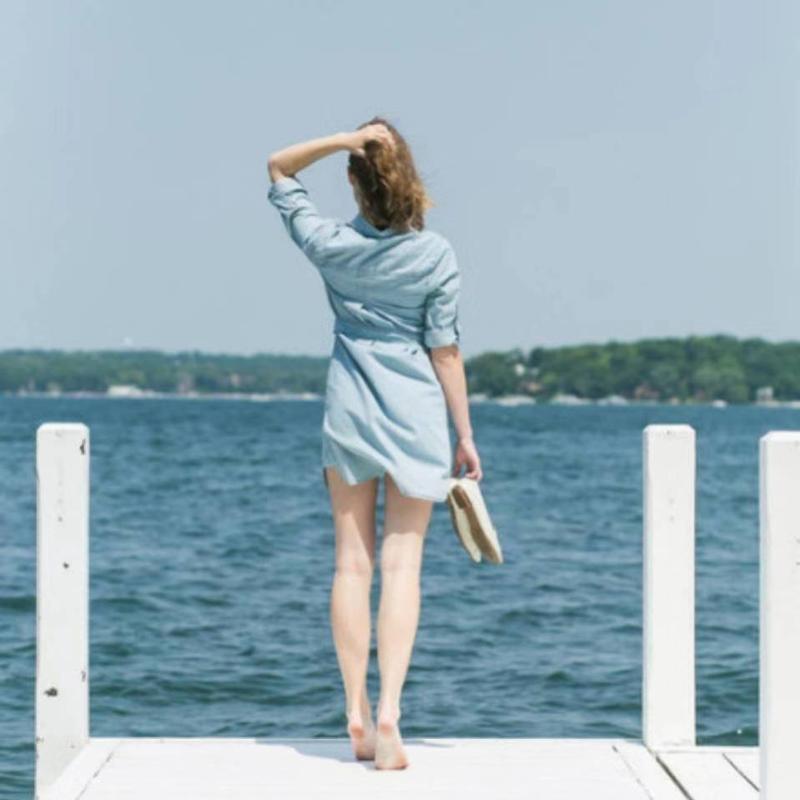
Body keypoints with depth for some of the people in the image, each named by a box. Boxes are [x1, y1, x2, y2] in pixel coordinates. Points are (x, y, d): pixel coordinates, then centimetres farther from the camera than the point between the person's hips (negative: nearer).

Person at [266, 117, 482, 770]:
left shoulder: (331, 245, -4)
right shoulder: (435, 255, -8)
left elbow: (279, 170, 10)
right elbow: (445, 349, -6)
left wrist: (343, 140, -6)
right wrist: (465, 434, 1)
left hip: (349, 412, 1)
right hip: (416, 417, -1)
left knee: (352, 563, 7)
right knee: (402, 564, -1)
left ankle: (357, 712, 8)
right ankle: (388, 710, -11)